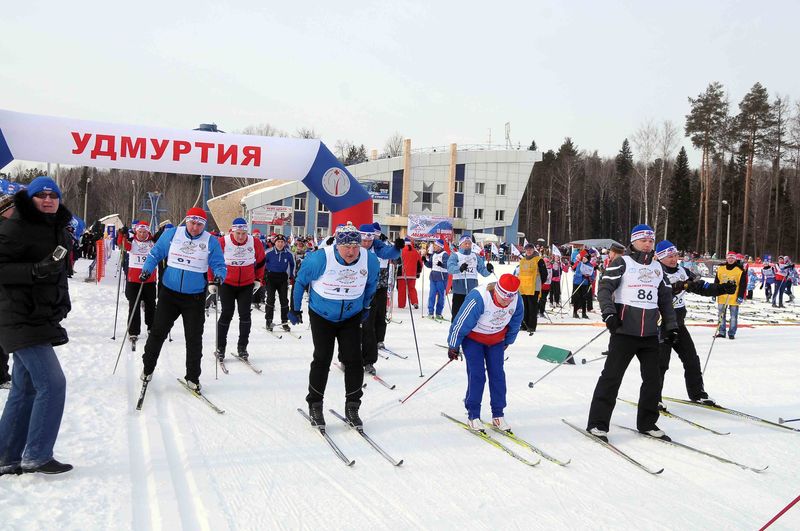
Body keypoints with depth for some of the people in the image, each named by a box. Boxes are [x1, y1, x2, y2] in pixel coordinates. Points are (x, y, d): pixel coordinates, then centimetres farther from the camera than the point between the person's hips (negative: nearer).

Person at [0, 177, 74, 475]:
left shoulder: (58, 230, 16)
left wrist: (62, 304, 21)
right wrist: (36, 270, -28)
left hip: (43, 318, 9)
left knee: (25, 388, 11)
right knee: (52, 383, -12)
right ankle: (36, 456, -1)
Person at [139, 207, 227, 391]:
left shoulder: (211, 242, -2)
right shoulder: (171, 234, 0)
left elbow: (219, 264, 0)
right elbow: (156, 253, 8)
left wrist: (219, 276, -21)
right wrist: (147, 269, -6)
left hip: (195, 298, -1)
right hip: (169, 293, 1)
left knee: (194, 338, 3)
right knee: (158, 331, 4)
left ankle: (192, 377, 16)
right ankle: (148, 367, 25)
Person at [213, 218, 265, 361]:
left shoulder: (255, 243, -10)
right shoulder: (222, 242, -16)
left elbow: (260, 261, 8)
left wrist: (258, 279, 10)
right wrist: (212, 282, -4)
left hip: (247, 284, 2)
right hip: (227, 284, -2)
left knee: (245, 314, 0)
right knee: (227, 314, -3)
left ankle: (242, 347, 12)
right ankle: (220, 348, 9)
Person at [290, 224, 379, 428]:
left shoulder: (370, 261, -16)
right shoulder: (320, 259, -25)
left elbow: (371, 283, 8)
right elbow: (300, 281, -6)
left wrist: (366, 307, 17)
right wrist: (295, 309, 2)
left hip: (351, 318, 2)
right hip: (322, 317, -2)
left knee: (354, 360, -4)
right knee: (322, 359, -5)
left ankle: (352, 407, 9)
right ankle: (315, 406, 11)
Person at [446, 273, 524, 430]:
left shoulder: (516, 299, -20)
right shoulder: (479, 298, -36)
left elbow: (515, 322, 2)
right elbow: (461, 321, -25)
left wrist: (508, 341, 15)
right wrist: (453, 345, -16)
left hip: (496, 339, 4)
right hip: (473, 338, -4)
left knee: (497, 374, 0)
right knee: (477, 375, -10)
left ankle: (498, 415, 10)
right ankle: (473, 415, 0)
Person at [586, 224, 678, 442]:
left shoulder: (657, 267, 17)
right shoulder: (622, 263, -1)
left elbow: (666, 298, 22)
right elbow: (604, 288, -8)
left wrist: (671, 325, 16)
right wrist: (609, 312, -21)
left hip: (650, 333, 6)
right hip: (625, 330, -6)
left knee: (654, 378, 8)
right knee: (612, 376, -5)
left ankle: (647, 423, 22)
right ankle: (597, 423, 2)